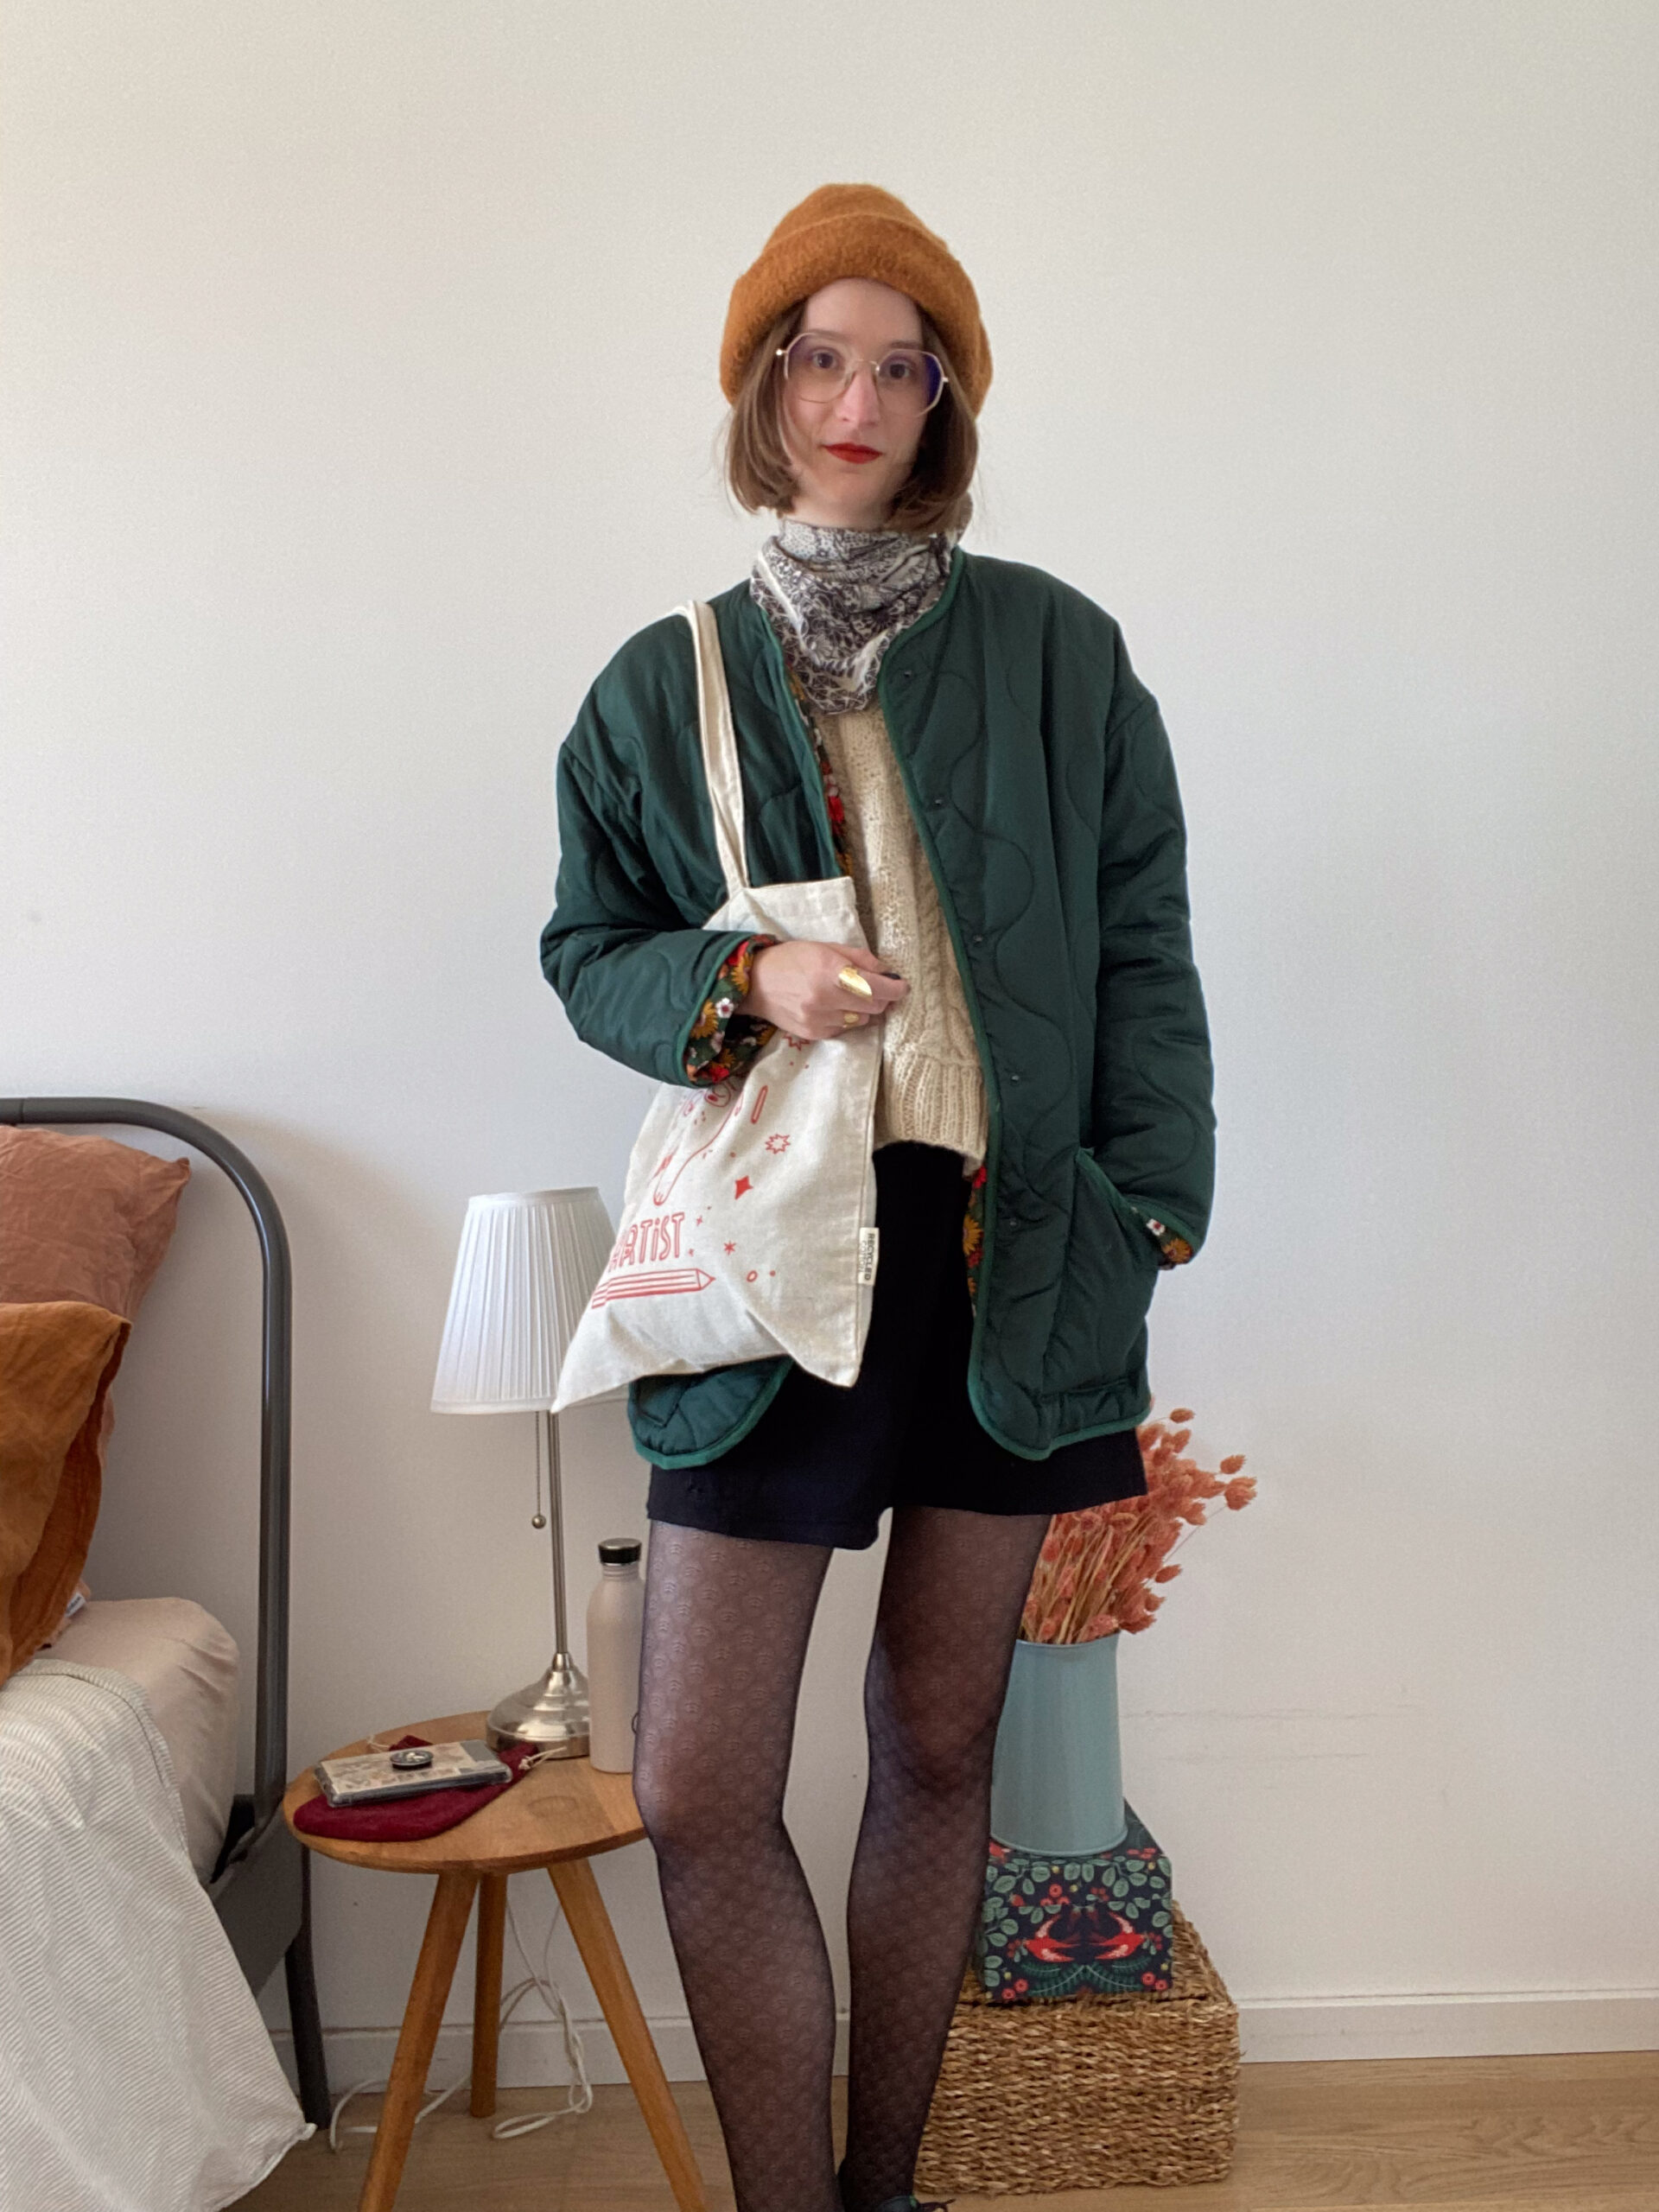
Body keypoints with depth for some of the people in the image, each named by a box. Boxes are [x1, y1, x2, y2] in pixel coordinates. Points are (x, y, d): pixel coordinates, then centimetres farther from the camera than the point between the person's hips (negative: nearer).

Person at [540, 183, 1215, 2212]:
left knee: (938, 1742, 12)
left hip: (1014, 1245, 0)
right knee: (699, 1796, -4)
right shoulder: (665, 684, 7)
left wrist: (1151, 1196, -2)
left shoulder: (1053, 651, 5)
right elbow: (586, 952, 12)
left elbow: (1141, 946, 6)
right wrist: (740, 984, -9)